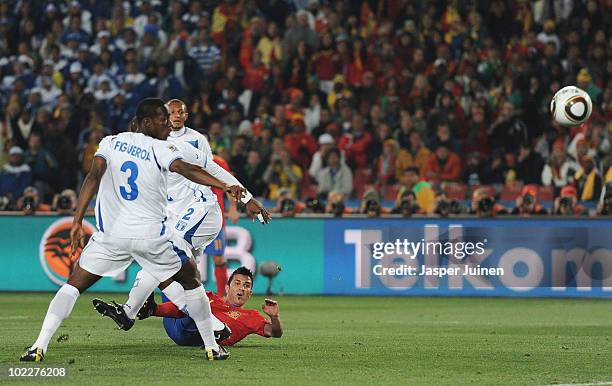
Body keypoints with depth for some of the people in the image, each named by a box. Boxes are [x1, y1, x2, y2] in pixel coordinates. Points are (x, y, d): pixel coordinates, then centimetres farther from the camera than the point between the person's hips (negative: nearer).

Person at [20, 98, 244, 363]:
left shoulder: (111, 142, 6)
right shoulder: (160, 149, -3)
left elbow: (93, 177, -6)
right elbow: (186, 170, -21)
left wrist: (77, 222, -10)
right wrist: (224, 186, -28)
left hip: (111, 234, 2)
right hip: (151, 236, -2)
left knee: (73, 285, 9)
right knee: (190, 281, 19)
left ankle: (40, 346, -7)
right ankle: (212, 347, 19)